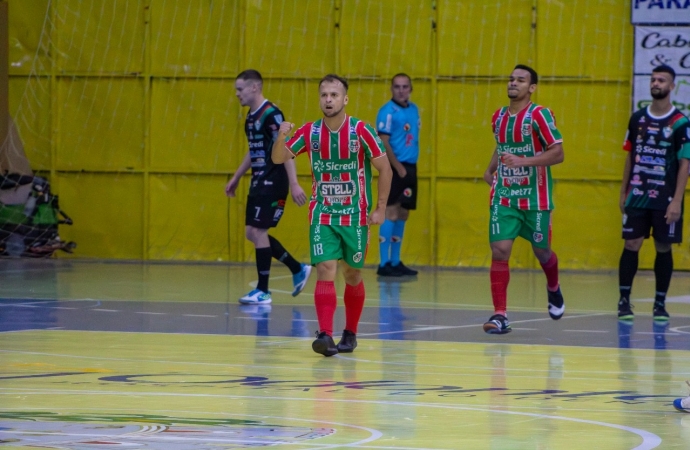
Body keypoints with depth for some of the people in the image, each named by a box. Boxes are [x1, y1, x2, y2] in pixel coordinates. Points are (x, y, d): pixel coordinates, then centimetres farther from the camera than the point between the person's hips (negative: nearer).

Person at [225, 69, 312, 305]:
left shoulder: (270, 114, -16)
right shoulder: (251, 117, 12)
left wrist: (294, 184, -26)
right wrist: (236, 178, 30)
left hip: (272, 183, -9)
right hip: (259, 183, 10)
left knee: (258, 232, -8)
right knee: (252, 233, 10)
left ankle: (263, 291, 1)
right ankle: (298, 270, 22)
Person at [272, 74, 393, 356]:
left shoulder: (360, 131, -11)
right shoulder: (310, 132, -3)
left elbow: (384, 168, -5)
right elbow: (278, 159, -1)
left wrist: (380, 209, -7)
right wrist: (281, 138, -22)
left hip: (355, 217, -1)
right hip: (322, 216, 1)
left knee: (352, 275, 10)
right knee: (326, 271, -14)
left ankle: (350, 334, 27)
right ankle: (325, 335, -21)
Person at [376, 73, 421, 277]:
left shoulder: (413, 110, 13)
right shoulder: (388, 111, -10)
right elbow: (384, 143, -14)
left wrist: (409, 167, 9)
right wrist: (398, 167, -16)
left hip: (410, 168, 8)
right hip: (394, 168, -8)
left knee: (403, 214, 11)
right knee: (391, 212, -10)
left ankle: (395, 261, 18)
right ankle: (384, 264, -9)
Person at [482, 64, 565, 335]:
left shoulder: (539, 115, -11)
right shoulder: (499, 117, 8)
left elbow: (558, 153, -17)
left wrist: (523, 161, -26)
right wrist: (491, 169, 11)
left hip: (535, 198, -4)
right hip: (504, 197, 4)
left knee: (541, 251, 11)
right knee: (499, 251, -11)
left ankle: (554, 290, 45)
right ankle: (500, 315, -11)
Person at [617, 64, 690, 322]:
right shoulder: (638, 119, 7)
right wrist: (623, 192, 12)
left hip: (665, 200, -3)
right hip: (637, 197, 3)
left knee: (663, 248, 4)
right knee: (631, 245, -1)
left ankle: (660, 303, 13)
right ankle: (624, 301, 5)